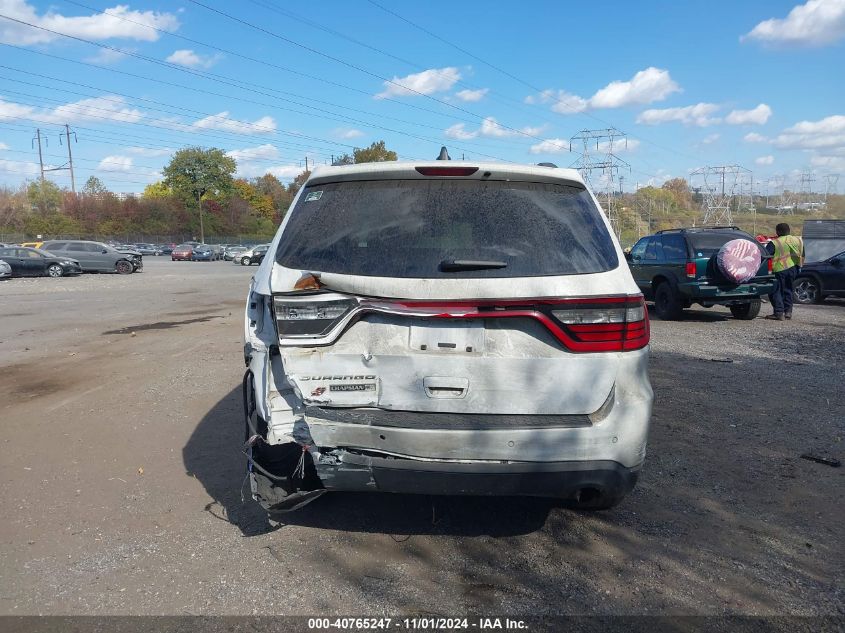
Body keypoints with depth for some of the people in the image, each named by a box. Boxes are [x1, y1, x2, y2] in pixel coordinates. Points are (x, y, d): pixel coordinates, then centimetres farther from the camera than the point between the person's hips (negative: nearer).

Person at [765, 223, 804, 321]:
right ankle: (788, 311, 18)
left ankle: (779, 313, -6)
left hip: (779, 269, -6)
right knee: (788, 290, 17)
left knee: (776, 291, 1)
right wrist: (798, 267, 27)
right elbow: (802, 256, 17)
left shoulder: (775, 243, -11)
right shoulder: (798, 240, 10)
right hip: (793, 269, 6)